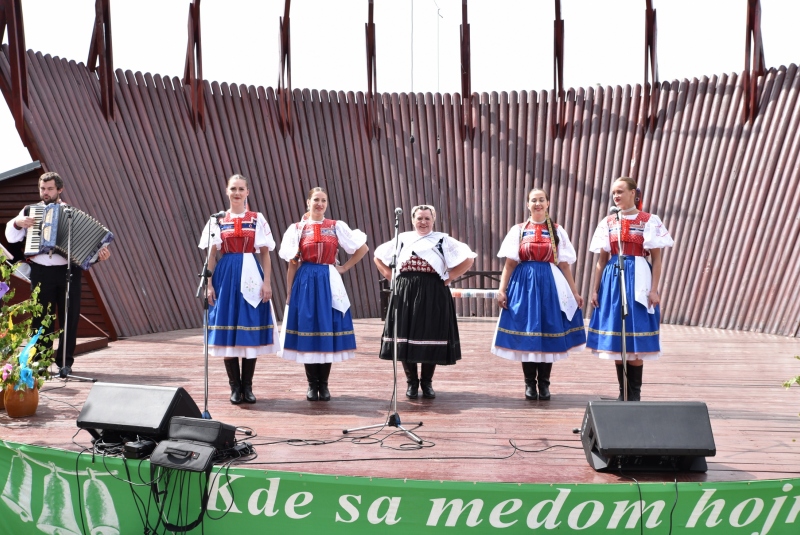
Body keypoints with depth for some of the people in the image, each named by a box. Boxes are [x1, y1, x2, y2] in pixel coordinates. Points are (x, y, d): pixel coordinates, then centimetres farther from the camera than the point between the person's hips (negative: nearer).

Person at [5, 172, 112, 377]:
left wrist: (98, 255, -15)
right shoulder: (29, 211, 9)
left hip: (68, 271, 0)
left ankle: (65, 362, 9)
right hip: (41, 272, 0)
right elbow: (11, 237, 4)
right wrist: (17, 223, -15)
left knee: (69, 318, 2)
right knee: (41, 318, 4)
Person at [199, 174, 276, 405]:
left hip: (251, 276, 0)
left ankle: (247, 386, 10)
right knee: (228, 329, 0)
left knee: (250, 330, 0)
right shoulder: (218, 220, 7)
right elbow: (212, 254, 5)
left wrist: (267, 282, -5)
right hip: (226, 276, 0)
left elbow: (265, 254, 3)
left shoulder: (257, 219, 6)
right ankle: (235, 387, 9)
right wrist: (209, 284, -2)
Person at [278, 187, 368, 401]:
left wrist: (344, 268, 4)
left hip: (329, 283, 1)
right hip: (305, 283, 0)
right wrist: (289, 294, 0)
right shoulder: (297, 229, 4)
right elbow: (292, 264, 3)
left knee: (328, 332, 1)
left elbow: (362, 248, 9)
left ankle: (324, 384, 10)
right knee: (307, 332, 1)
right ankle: (312, 384, 11)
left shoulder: (337, 227, 5)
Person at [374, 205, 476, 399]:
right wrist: (391, 276, 7)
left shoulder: (443, 241, 4)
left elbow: (468, 258, 0)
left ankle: (427, 383, 15)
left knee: (431, 338, 0)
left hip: (433, 296, -2)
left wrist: (448, 277, -5)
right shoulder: (402, 239, 11)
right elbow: (378, 256, 20)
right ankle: (412, 382, 14)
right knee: (405, 337, 1)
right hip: (405, 294, 2)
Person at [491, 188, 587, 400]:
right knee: (526, 334, 0)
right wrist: (502, 289, -5)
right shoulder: (518, 230, 5)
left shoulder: (557, 231, 7)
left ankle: (544, 383, 12)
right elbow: (510, 263, 2)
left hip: (550, 285, 1)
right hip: (524, 284, -1)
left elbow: (564, 265, 7)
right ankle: (529, 383, 10)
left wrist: (574, 292, 4)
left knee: (548, 332, 2)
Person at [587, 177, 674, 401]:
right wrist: (595, 289, 6)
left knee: (635, 341, -3)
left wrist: (654, 289, -10)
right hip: (612, 280, 4)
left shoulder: (649, 221, -1)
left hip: (637, 280, -4)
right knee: (616, 342, 6)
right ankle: (623, 392, 15)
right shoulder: (608, 222, 10)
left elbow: (656, 259, -3)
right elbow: (602, 259, 11)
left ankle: (635, 394, 7)